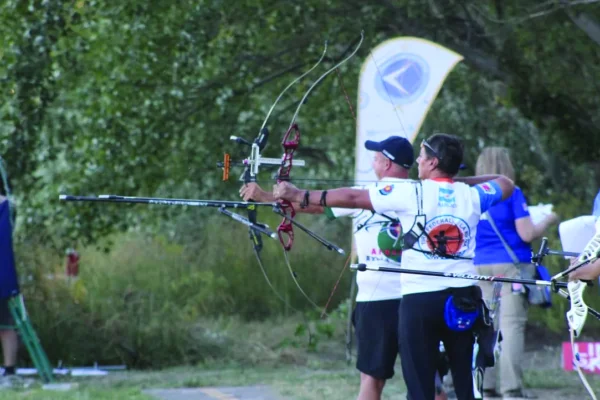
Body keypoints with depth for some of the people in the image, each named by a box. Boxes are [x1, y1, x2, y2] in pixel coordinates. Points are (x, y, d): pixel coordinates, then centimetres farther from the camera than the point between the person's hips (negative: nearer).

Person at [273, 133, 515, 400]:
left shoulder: (410, 193, -6)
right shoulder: (471, 196, 6)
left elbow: (352, 198, 0)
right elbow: (506, 184, 28)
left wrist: (299, 195, 8)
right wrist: (460, 180, 23)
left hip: (420, 299, -4)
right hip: (463, 300, 4)